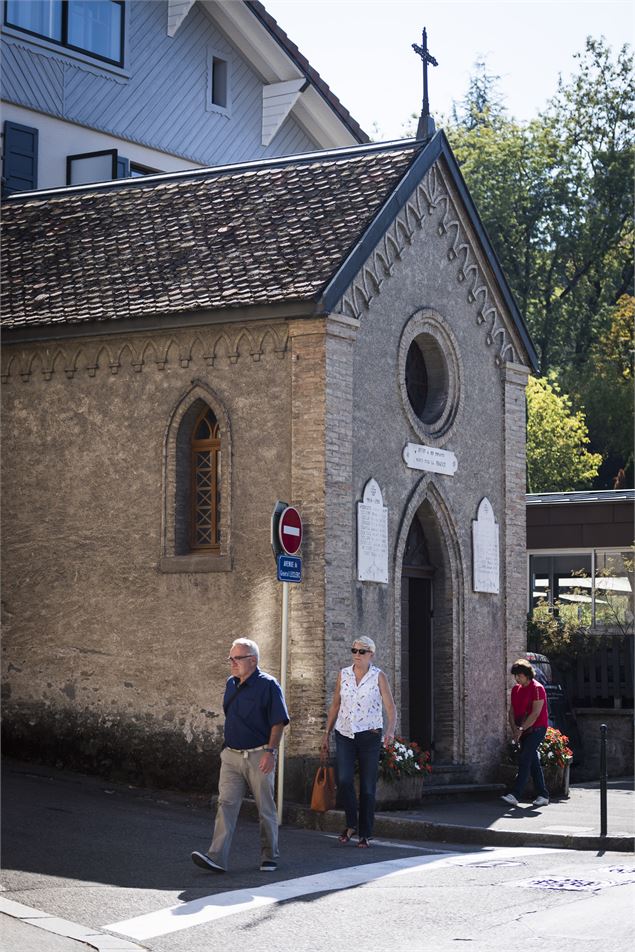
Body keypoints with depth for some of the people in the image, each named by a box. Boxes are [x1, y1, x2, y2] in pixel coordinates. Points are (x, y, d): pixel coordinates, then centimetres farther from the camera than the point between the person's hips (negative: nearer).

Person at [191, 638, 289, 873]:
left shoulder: (268, 685, -9)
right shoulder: (231, 684, 12)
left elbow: (278, 722, -12)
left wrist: (270, 751, -20)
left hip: (258, 756, -5)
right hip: (231, 756, 5)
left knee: (266, 809, 6)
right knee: (226, 804, -7)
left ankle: (269, 858, 19)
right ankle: (217, 858, -14)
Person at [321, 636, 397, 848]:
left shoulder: (378, 677, -2)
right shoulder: (343, 674, 7)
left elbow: (391, 707, -7)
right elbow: (335, 706, 14)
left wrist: (390, 729, -26)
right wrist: (326, 734, 11)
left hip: (369, 735, -2)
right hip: (345, 735, 2)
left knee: (368, 787, 1)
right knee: (344, 780, -16)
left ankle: (365, 834, 11)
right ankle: (351, 824, 3)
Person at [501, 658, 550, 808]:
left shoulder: (537, 688, -11)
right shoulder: (516, 689, 13)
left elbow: (536, 713, -16)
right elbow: (511, 711, 11)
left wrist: (521, 729, -17)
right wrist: (514, 729, -4)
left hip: (536, 729, -8)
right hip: (523, 731, 8)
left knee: (524, 760, -16)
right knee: (533, 762, 8)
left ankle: (515, 795, -22)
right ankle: (543, 796, 13)